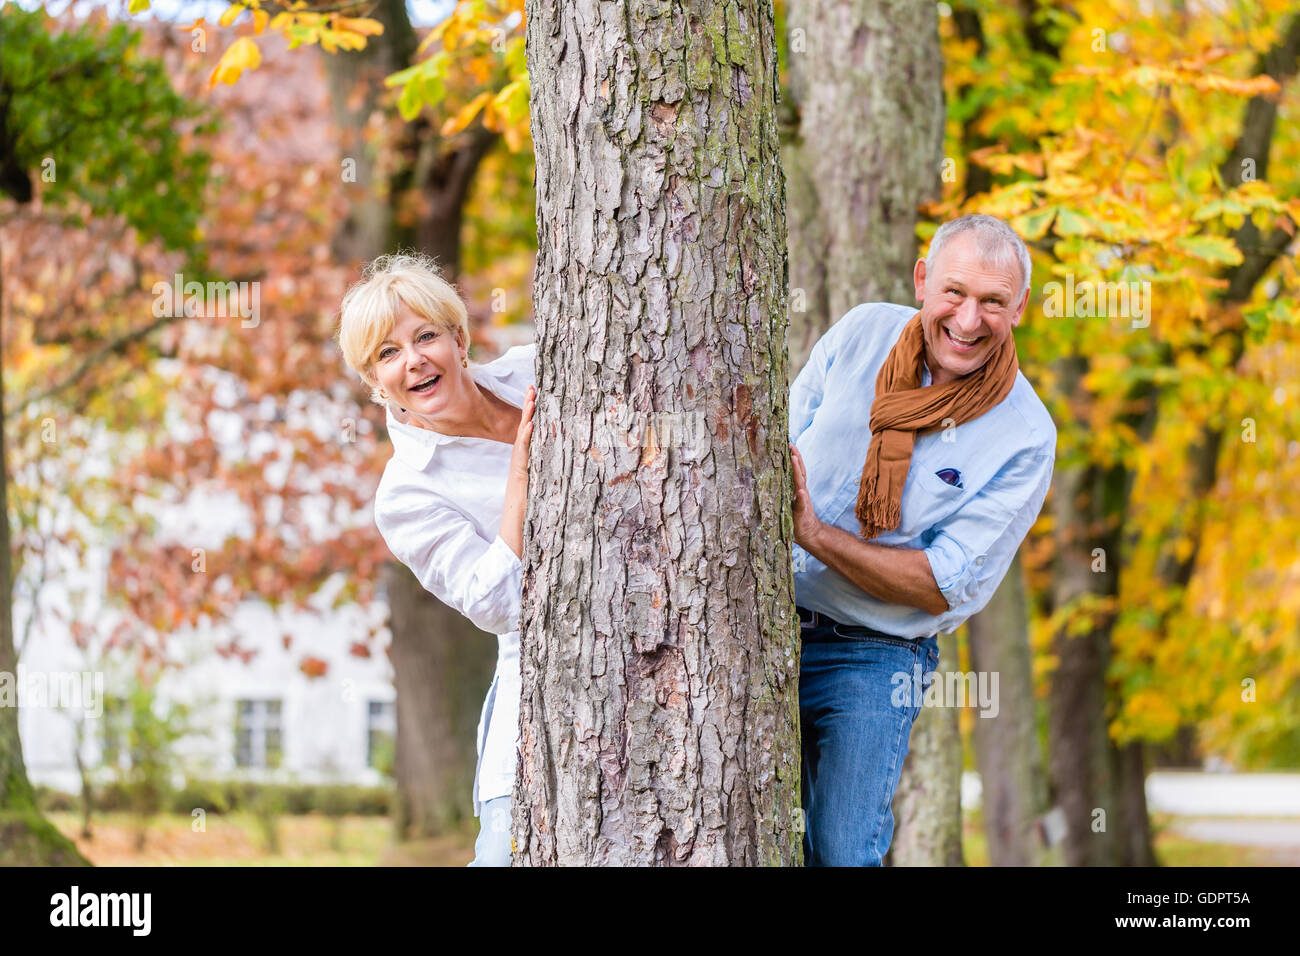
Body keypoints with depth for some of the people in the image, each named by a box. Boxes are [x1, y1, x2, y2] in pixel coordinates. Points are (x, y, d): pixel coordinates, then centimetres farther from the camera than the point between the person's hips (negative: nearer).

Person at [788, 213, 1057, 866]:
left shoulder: (1024, 437, -13)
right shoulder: (862, 334, -3)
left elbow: (944, 585, -16)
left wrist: (813, 534, -25)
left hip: (873, 656, -3)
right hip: (769, 620, 3)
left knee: (843, 854, -11)